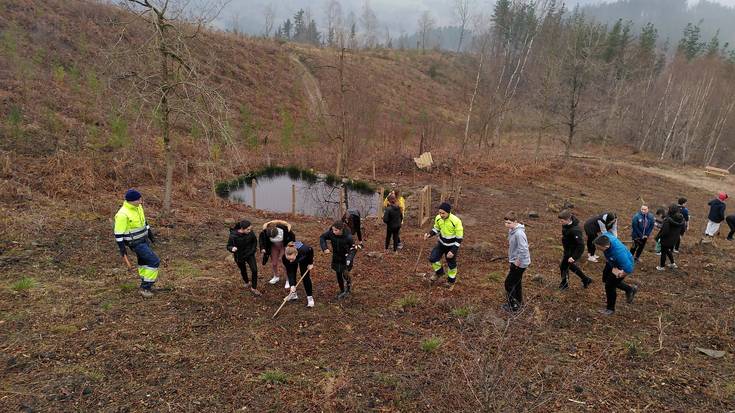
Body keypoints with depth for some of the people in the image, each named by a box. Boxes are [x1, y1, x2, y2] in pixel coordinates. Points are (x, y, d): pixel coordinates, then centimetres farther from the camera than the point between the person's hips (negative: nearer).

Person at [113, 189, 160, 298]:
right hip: (136, 243, -9)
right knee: (154, 262, -10)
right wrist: (123, 251, -20)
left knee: (144, 261, 21)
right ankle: (145, 288, 1)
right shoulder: (123, 214, -28)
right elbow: (119, 234, -22)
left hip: (143, 239, 9)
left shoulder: (138, 207, -2)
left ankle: (145, 285, 37)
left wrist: (150, 234, 20)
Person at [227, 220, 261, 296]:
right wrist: (232, 248, -40)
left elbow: (254, 241, -1)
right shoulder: (233, 236, -31)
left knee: (254, 270, -10)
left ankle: (254, 288, 10)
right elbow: (228, 246, -18)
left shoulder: (250, 233, -21)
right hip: (239, 257, -1)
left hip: (250, 254, 1)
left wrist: (253, 250, -5)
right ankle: (247, 283, 52)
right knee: (243, 271, 22)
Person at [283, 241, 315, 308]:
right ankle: (293, 293, 19)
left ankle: (310, 297, -1)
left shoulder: (304, 250, -45)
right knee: (292, 274, -1)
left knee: (305, 276, -8)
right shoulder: (285, 257, -39)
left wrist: (311, 263, -12)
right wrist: (292, 285, -33)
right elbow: (289, 272, -27)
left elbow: (311, 250, -19)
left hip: (304, 259, -2)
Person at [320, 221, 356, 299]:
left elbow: (353, 248, -19)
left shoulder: (348, 237, -29)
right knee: (338, 275, 13)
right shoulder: (331, 233, -19)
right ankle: (342, 291, 33)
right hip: (336, 258, 4)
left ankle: (348, 285, 25)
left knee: (345, 274, -9)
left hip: (346, 258, -4)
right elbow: (322, 237, -2)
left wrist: (349, 258, -34)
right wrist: (325, 248, -17)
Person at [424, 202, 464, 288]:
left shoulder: (456, 221, -31)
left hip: (452, 245, -4)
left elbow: (459, 238, -21)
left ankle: (451, 281, 37)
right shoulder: (438, 218, -15)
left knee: (451, 264, 11)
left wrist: (453, 251, -24)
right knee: (432, 258, -2)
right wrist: (429, 234, -15)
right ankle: (439, 272, 29)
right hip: (441, 243, 4)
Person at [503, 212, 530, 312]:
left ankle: (514, 306, 11)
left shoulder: (519, 233, -28)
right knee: (516, 282, 23)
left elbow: (523, 250, -32)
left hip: (520, 263, -10)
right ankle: (519, 302, 39)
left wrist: (518, 261, -21)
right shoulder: (512, 230, 2)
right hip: (515, 261, 10)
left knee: (509, 283, -1)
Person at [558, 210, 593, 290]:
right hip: (568, 250, 9)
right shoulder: (566, 225, -10)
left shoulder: (575, 230, -35)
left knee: (564, 266, 6)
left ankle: (564, 284, 29)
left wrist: (574, 257, -32)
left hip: (574, 251, -9)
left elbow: (580, 245, -32)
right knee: (571, 265, 25)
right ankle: (586, 280, 43)